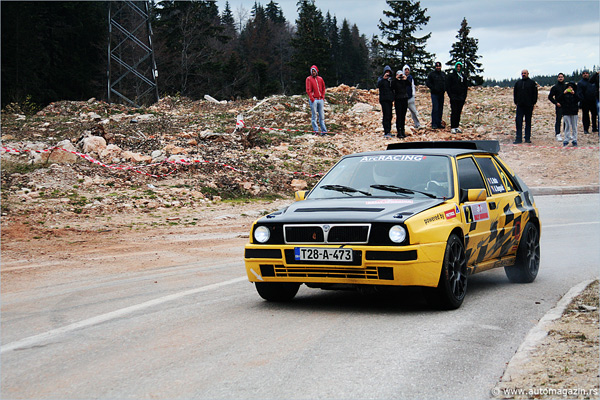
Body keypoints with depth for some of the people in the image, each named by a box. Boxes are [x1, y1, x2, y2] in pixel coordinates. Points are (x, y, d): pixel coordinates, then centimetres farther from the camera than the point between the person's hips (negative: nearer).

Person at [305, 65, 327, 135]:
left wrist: (323, 97, 8)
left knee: (322, 116, 3)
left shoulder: (320, 79, 12)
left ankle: (323, 130, 4)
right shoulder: (309, 79, 0)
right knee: (314, 116, -5)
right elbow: (308, 90, -5)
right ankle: (316, 130, -4)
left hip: (320, 100, 4)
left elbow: (323, 88, 19)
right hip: (313, 100, -4)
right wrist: (312, 99, -12)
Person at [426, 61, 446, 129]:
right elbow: (428, 83, -4)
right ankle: (434, 124, -8)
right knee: (435, 109, -10)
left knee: (440, 109, 7)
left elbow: (446, 82, 23)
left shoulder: (443, 74, 14)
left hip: (441, 94, 5)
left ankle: (439, 123, 14)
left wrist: (444, 89, 5)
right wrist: (434, 88, -14)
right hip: (434, 94, -5)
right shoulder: (431, 74, -2)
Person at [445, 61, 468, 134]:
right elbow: (447, 86, -3)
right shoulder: (450, 75, -1)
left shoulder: (463, 76, 13)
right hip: (454, 97, -5)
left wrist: (464, 96, 7)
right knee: (454, 112, -8)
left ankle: (457, 126, 13)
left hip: (461, 98, 5)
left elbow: (466, 87, 18)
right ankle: (452, 128, -8)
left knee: (459, 112, 7)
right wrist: (450, 95, -10)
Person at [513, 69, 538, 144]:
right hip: (520, 105, 2)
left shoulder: (532, 82, 2)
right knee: (519, 122, -4)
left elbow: (535, 94, 1)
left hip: (529, 106, -2)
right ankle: (519, 138, -4)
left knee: (528, 122, 5)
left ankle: (527, 138, 10)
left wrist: (533, 103, -6)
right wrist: (516, 102, 6)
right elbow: (515, 93, 16)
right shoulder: (518, 83, 12)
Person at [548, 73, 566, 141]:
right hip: (559, 106, -3)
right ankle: (557, 134, -5)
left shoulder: (567, 86, 12)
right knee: (558, 120, -6)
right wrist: (556, 103, -8)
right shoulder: (555, 87, 3)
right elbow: (550, 97, 3)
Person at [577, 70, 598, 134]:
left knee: (594, 115, 8)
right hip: (585, 103, -4)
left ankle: (594, 128, 18)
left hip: (593, 102, 4)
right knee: (585, 116, 1)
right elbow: (579, 93, -6)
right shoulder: (580, 83, 2)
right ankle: (586, 129, 5)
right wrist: (582, 100, -17)